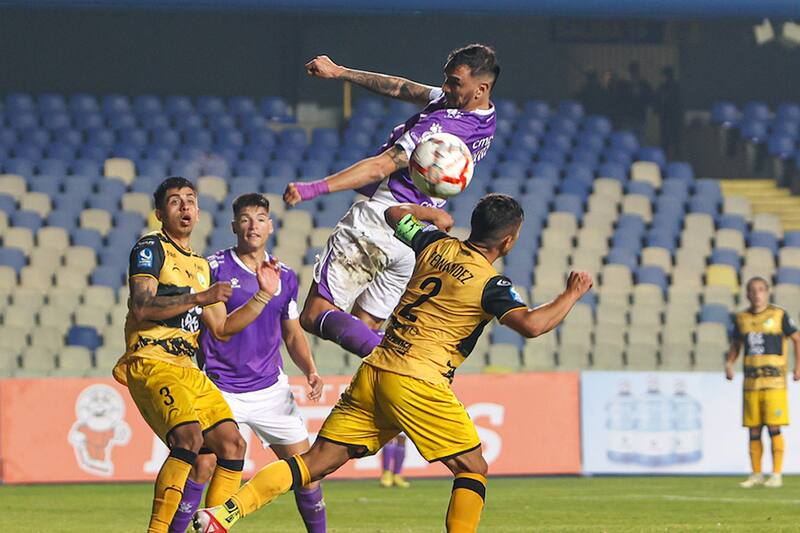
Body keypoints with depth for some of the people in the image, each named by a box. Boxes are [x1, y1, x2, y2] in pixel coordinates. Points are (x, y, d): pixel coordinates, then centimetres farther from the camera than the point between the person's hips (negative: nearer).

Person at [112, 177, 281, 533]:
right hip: (152, 363, -8)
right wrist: (200, 297, -21)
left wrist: (263, 295, 17)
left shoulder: (201, 267, 23)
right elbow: (142, 307, -15)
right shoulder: (150, 249, 0)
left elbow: (221, 329, 24)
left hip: (187, 369, 8)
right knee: (189, 435, -29)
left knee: (232, 445, -2)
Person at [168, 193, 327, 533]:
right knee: (202, 465, -16)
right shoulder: (214, 268, -5)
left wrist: (310, 371, 1)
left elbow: (293, 334, 17)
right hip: (220, 387, -4)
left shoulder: (285, 277, 8)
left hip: (271, 387, 4)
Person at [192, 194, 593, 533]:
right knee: (473, 470, 9)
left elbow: (395, 214, 28)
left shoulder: (436, 246, 12)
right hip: (419, 384, -6)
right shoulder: (489, 283, -6)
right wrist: (571, 295, -3)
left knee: (318, 462, 4)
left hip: (373, 373, 6)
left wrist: (433, 213, 46)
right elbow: (531, 324, -19)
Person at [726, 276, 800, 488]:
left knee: (773, 428, -7)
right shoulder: (742, 318, 10)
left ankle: (776, 475, -2)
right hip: (751, 381, 4)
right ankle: (756, 475, 14)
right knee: (753, 430, 6)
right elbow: (736, 344, 22)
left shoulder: (778, 315, -2)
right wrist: (729, 363, 5)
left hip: (774, 380, -4)